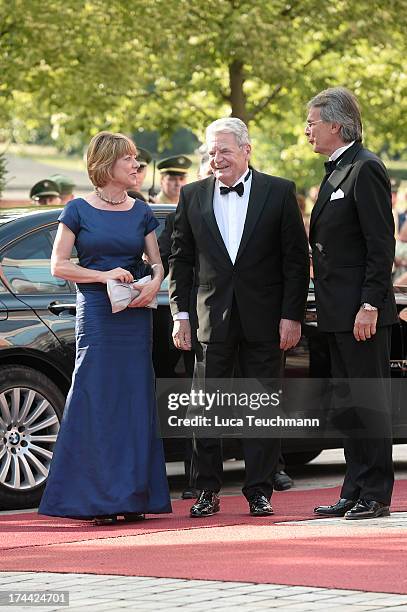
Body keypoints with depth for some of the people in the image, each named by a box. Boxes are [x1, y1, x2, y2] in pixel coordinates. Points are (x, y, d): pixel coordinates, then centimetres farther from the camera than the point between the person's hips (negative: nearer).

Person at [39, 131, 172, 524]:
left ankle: (133, 497, 5)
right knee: (95, 403, -6)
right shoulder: (79, 211, 1)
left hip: (136, 315, 4)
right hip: (96, 314, -4)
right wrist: (104, 275, -13)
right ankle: (96, 498, -2)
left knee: (135, 402, 2)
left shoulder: (141, 212, 11)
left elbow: (156, 261, 14)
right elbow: (58, 265, -2)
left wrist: (154, 284, -8)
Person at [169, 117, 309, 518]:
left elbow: (296, 259, -1)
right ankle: (207, 491, 9)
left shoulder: (279, 192, 0)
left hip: (264, 319, -2)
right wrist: (180, 313, 2)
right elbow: (180, 259, 10)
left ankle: (259, 492, 10)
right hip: (213, 319, 2)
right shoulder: (193, 196, 7)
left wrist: (292, 315, -7)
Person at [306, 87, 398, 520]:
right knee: (347, 403, 12)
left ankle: (376, 496, -1)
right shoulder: (335, 171, 17)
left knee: (370, 402, -5)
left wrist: (369, 305, -21)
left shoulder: (365, 170, -13)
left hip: (362, 311, -10)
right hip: (338, 313, 10)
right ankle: (355, 492, 17)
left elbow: (381, 245, -18)